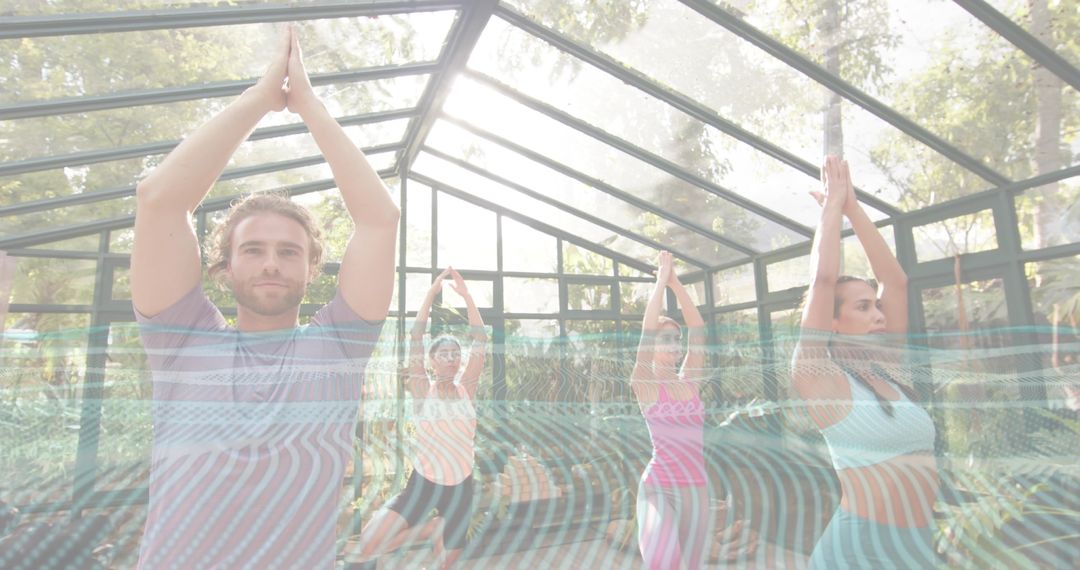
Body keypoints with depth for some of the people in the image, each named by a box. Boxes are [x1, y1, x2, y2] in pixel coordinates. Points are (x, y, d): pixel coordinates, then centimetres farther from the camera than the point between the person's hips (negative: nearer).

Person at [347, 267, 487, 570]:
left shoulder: (466, 389, -2)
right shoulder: (422, 389, -7)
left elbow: (480, 342, -10)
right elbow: (415, 339, -17)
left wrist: (467, 296, -16)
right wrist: (432, 293, -23)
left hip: (461, 488, 2)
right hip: (422, 485, -1)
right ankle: (431, 528, 11)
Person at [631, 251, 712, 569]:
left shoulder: (690, 380, 5)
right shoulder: (645, 384, -5)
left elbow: (698, 331, -2)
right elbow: (647, 329, -16)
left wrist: (677, 285, -6)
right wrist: (661, 281, -14)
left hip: (698, 488, 5)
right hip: (659, 486, -4)